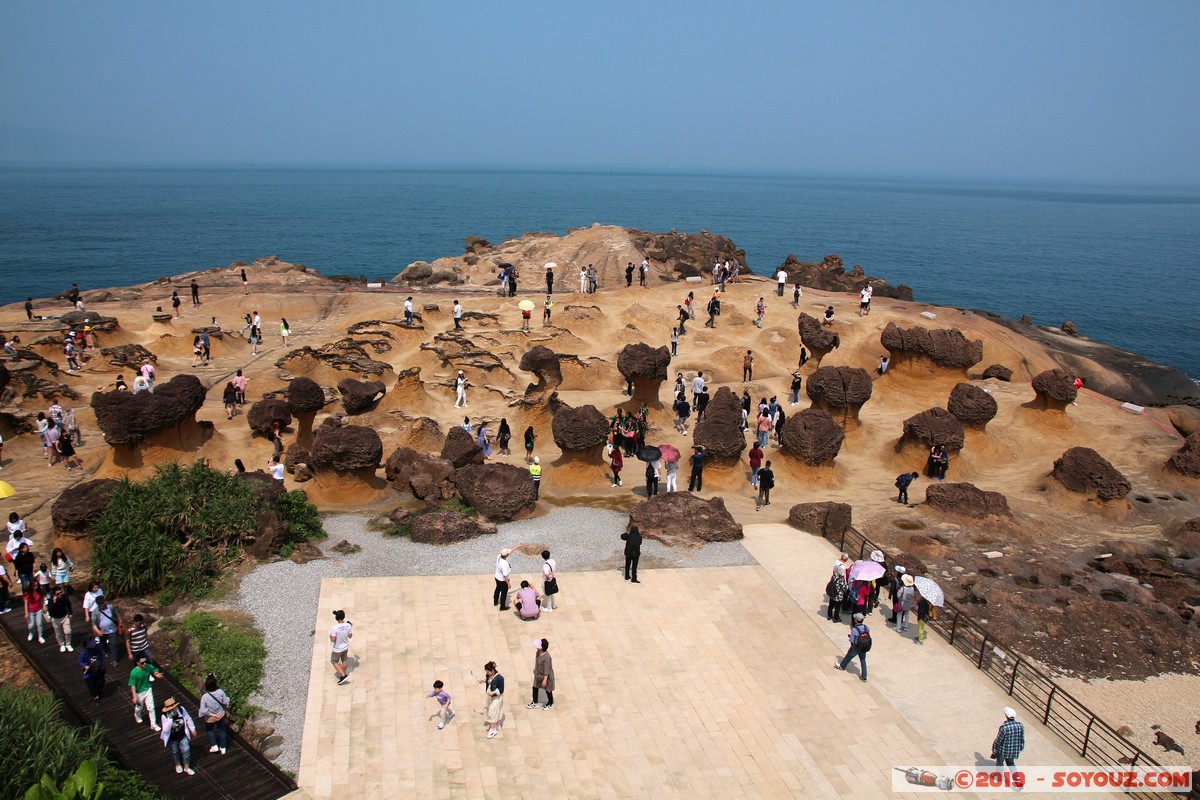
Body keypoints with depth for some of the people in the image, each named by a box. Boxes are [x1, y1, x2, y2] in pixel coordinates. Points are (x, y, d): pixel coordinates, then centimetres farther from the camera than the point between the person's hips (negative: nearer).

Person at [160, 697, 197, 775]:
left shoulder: (181, 709, -22)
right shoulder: (164, 716, -29)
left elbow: (188, 719, -5)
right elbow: (165, 729, -34)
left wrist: (192, 729, 4)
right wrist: (170, 719, -45)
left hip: (183, 736, 2)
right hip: (172, 739, -2)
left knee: (186, 751, 7)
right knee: (175, 752, 21)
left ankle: (186, 767, 29)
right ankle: (178, 765, 50)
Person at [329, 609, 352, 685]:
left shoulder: (335, 627, -31)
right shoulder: (348, 625, -17)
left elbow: (333, 639, -27)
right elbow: (350, 636, -4)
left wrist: (330, 636, -6)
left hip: (337, 649, -5)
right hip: (345, 647, 5)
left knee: (334, 662, 17)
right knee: (344, 661, 25)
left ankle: (343, 675, 10)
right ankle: (343, 675, 41)